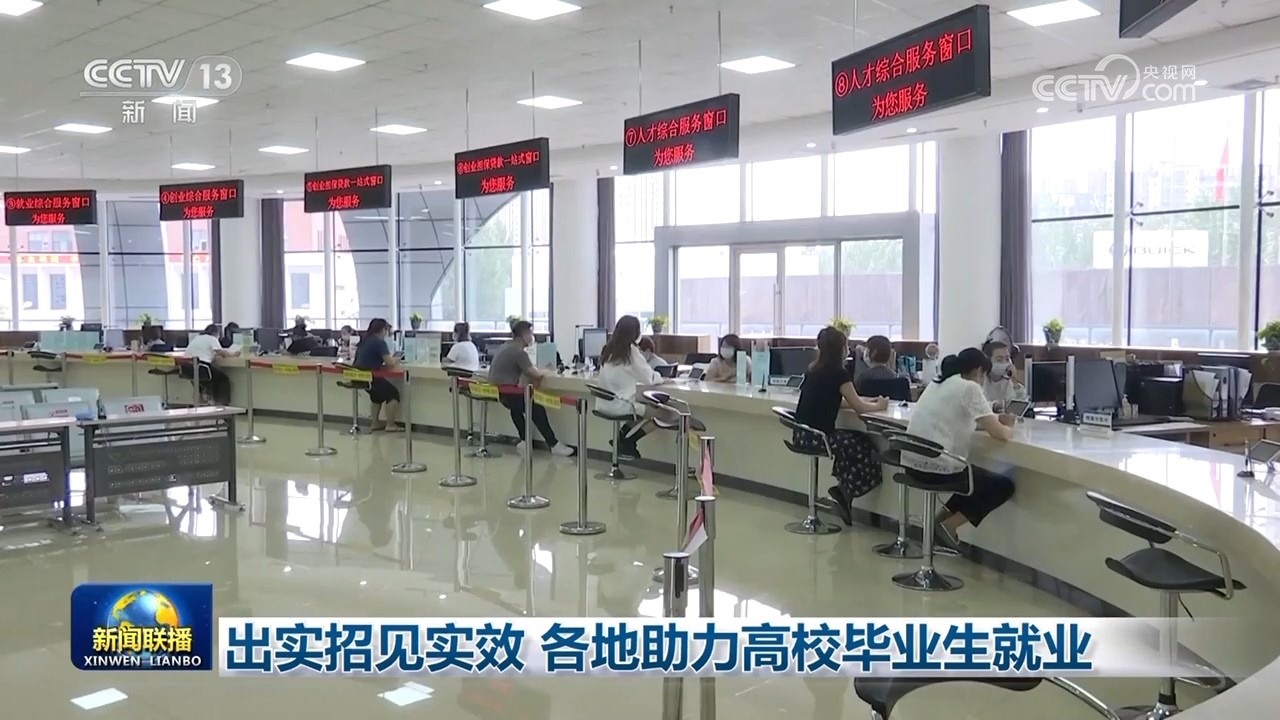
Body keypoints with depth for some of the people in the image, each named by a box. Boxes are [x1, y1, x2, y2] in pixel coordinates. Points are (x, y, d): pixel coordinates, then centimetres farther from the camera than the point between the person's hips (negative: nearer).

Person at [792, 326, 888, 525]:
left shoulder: (814, 370, 12)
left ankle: (844, 487, 15)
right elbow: (858, 407, -2)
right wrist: (878, 406, 17)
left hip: (802, 434, 8)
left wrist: (870, 401, 21)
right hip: (817, 436, -8)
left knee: (858, 441, 18)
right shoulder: (838, 373, -12)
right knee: (867, 448, 5)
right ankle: (844, 490, 9)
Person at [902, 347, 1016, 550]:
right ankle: (949, 525, 5)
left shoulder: (938, 384, 16)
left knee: (977, 478, 30)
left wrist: (995, 422, 24)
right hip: (938, 467, -9)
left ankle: (941, 519, 19)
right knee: (1004, 486, 12)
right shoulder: (969, 387, -8)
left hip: (913, 463, 9)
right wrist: (1008, 428, 14)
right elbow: (998, 433, -9)